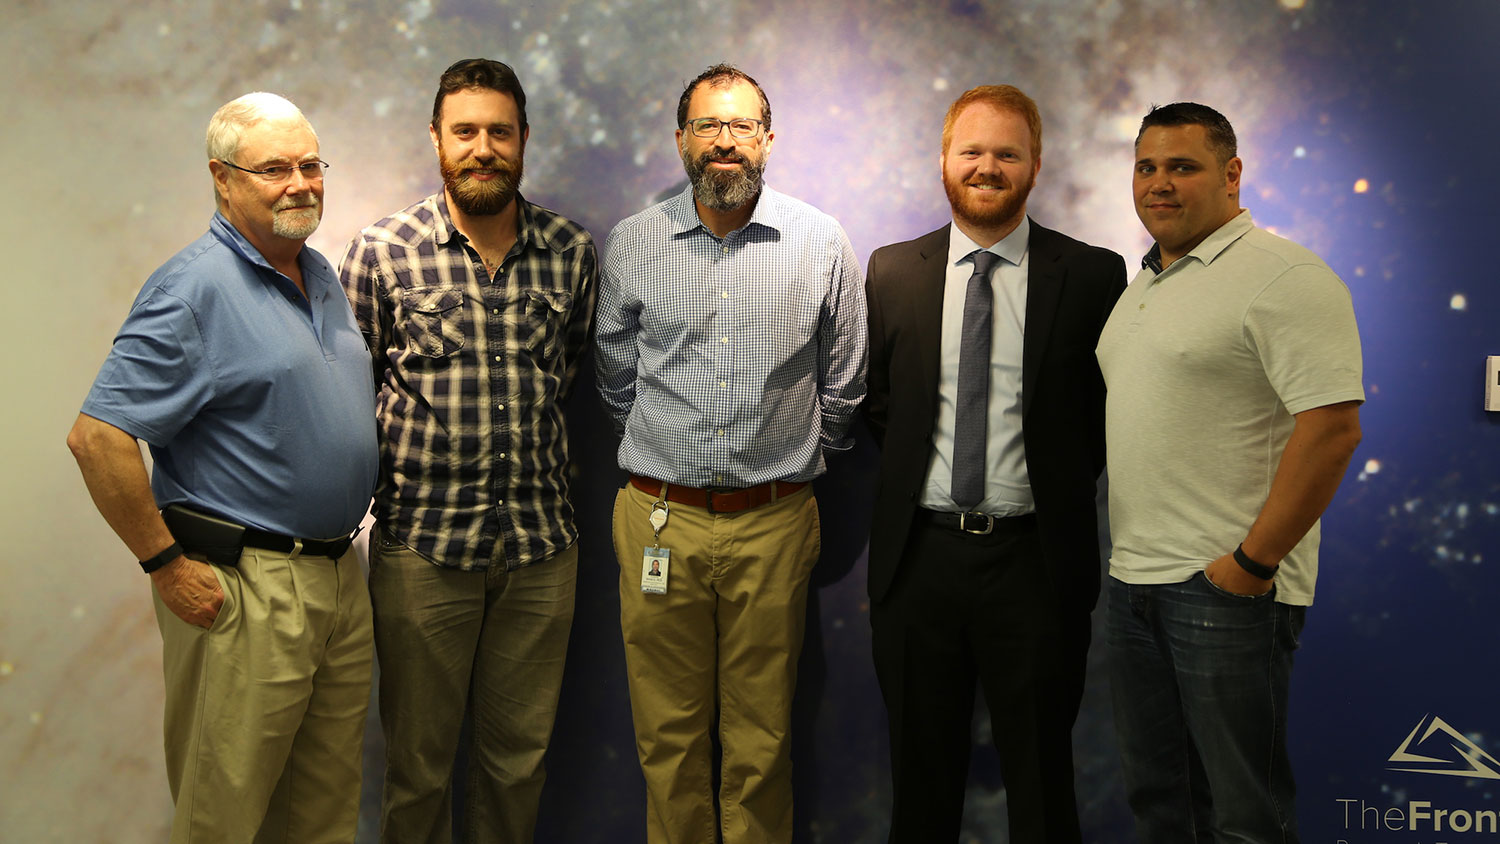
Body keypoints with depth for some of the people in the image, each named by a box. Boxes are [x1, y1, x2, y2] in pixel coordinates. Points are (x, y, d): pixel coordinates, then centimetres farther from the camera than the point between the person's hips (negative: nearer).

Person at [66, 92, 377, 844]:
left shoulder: (323, 276, 12)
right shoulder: (194, 288, -14)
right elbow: (97, 437, -20)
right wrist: (167, 565, -17)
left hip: (340, 577, 8)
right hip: (245, 587, -8)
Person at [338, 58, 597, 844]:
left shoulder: (572, 252, 2)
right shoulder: (380, 250, -4)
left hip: (541, 542, 2)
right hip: (421, 542, -2)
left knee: (521, 750, 14)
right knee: (418, 759, 10)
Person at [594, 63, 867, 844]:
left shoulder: (821, 244, 1)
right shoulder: (632, 244, 3)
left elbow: (842, 388, 10)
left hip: (774, 522, -1)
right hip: (659, 518, 1)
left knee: (761, 738, 8)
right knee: (668, 733, 9)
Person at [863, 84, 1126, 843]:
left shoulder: (1093, 275, -2)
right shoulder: (891, 271, 5)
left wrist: (1062, 480, -3)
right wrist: (914, 467, 5)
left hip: (1034, 558, -2)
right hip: (918, 553, 2)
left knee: (1040, 777, 10)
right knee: (921, 774, 15)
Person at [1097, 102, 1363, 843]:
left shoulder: (1282, 277, -12)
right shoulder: (1142, 285, 16)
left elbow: (1332, 427, -20)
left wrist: (1254, 561, -19)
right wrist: (1129, 550, 15)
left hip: (1226, 585, -8)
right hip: (1133, 579, 8)